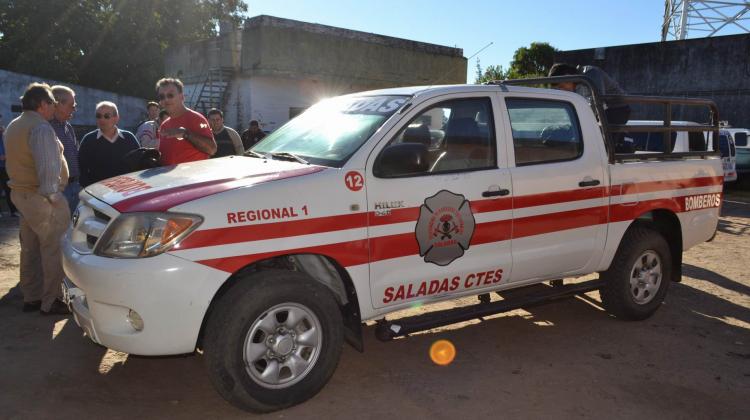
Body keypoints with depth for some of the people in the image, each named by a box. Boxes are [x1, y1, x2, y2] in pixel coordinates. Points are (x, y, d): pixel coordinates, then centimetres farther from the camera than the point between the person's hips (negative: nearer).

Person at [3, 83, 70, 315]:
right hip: (41, 198, -10)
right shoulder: (41, 127, -17)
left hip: (20, 194, 10)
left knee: (30, 248, 16)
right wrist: (51, 194, -19)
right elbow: (47, 167, -25)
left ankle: (31, 297, 26)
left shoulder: (13, 126, 15)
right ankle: (51, 302, 3)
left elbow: (15, 161, 20)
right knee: (53, 250, -2)